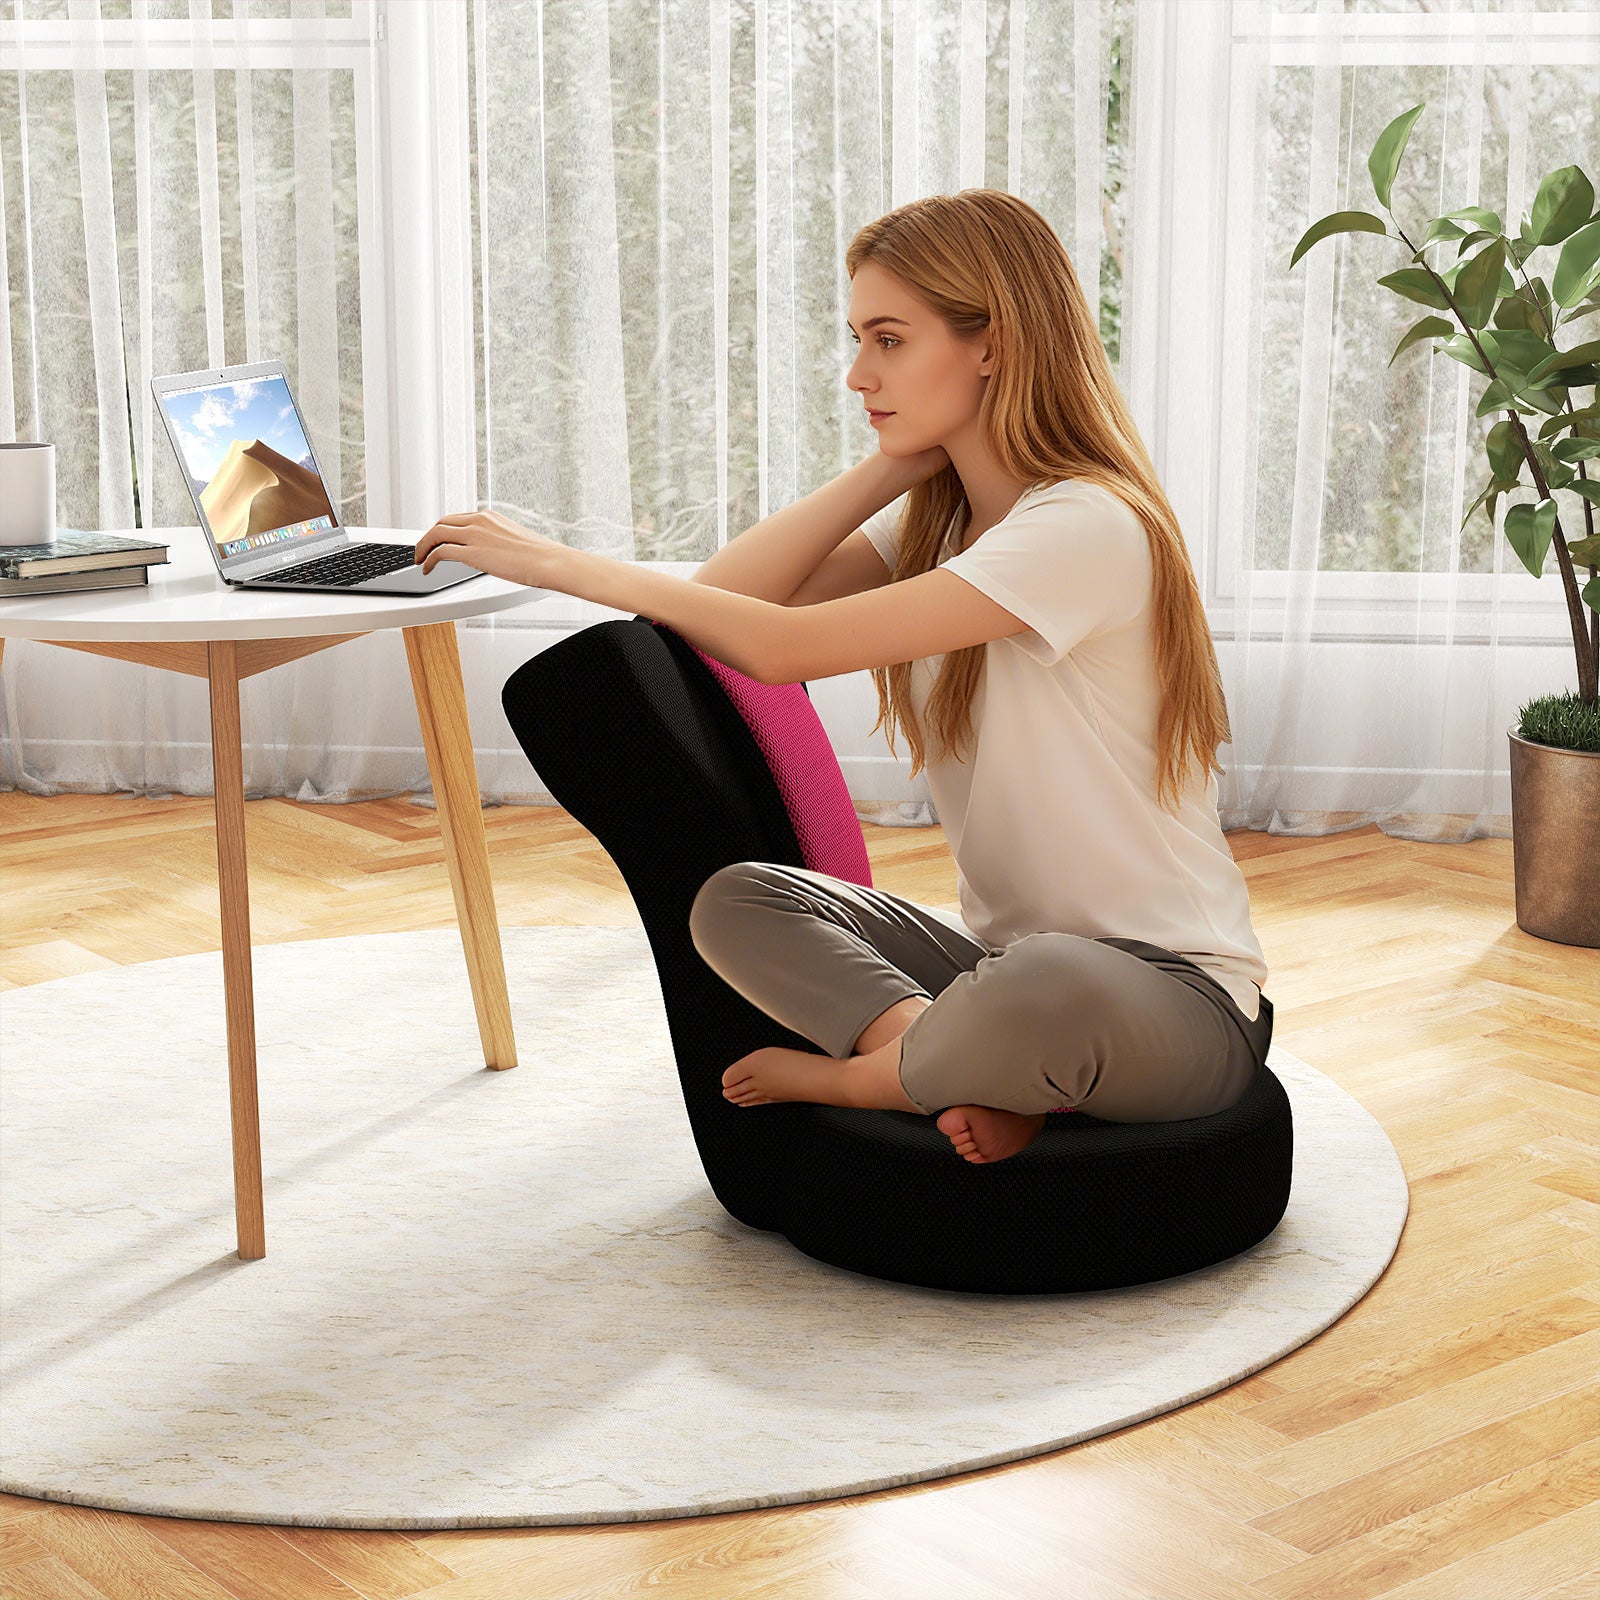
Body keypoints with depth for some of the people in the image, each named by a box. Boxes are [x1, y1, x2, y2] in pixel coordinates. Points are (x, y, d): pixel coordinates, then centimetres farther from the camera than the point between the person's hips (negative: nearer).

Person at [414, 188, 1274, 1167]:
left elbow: (784, 647, -24)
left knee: (1044, 990, -41)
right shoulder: (936, 517, 9)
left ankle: (855, 1074, -11)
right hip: (1011, 958, 7)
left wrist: (565, 564, -17)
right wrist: (901, 459, -6)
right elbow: (734, 597, -6)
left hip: (1175, 993, -7)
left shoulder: (1086, 526, -20)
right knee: (736, 902, -12)